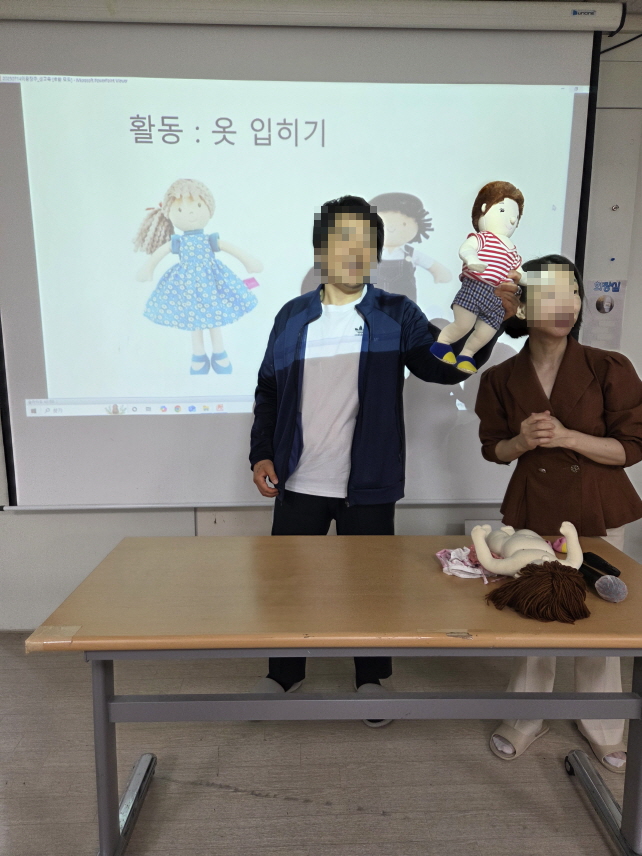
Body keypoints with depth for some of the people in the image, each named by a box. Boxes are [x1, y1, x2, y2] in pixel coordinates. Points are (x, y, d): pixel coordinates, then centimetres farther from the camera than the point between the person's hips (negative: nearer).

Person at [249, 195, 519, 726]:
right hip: (298, 483, 2)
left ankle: (372, 678, 37)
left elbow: (444, 366, -12)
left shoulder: (397, 315, 0)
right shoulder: (293, 316, 6)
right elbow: (268, 391, 9)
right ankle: (285, 673, 39)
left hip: (368, 487, -1)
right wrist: (262, 454, 0)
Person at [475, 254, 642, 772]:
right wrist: (522, 442, -16)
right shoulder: (502, 379, -4)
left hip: (598, 511, 0)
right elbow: (493, 448, 6)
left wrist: (566, 437, -21)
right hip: (532, 509, 1)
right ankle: (527, 720, 32)